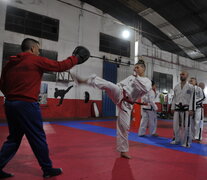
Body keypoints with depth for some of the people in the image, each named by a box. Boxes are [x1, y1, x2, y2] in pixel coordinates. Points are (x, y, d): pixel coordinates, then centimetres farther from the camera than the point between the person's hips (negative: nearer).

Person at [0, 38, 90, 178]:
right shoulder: (37, 60, -7)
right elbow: (60, 66, -3)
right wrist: (75, 58, 11)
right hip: (27, 105, -7)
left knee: (14, 138, 20)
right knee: (38, 138, 5)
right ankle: (48, 170, 18)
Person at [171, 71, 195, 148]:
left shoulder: (190, 87, -3)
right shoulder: (176, 87, 10)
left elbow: (192, 98, -8)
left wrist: (191, 109, -13)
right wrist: (172, 108, 11)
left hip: (186, 109, -4)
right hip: (177, 108, 4)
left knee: (186, 126, -3)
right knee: (176, 125, 9)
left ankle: (186, 142, 11)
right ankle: (177, 140, 25)